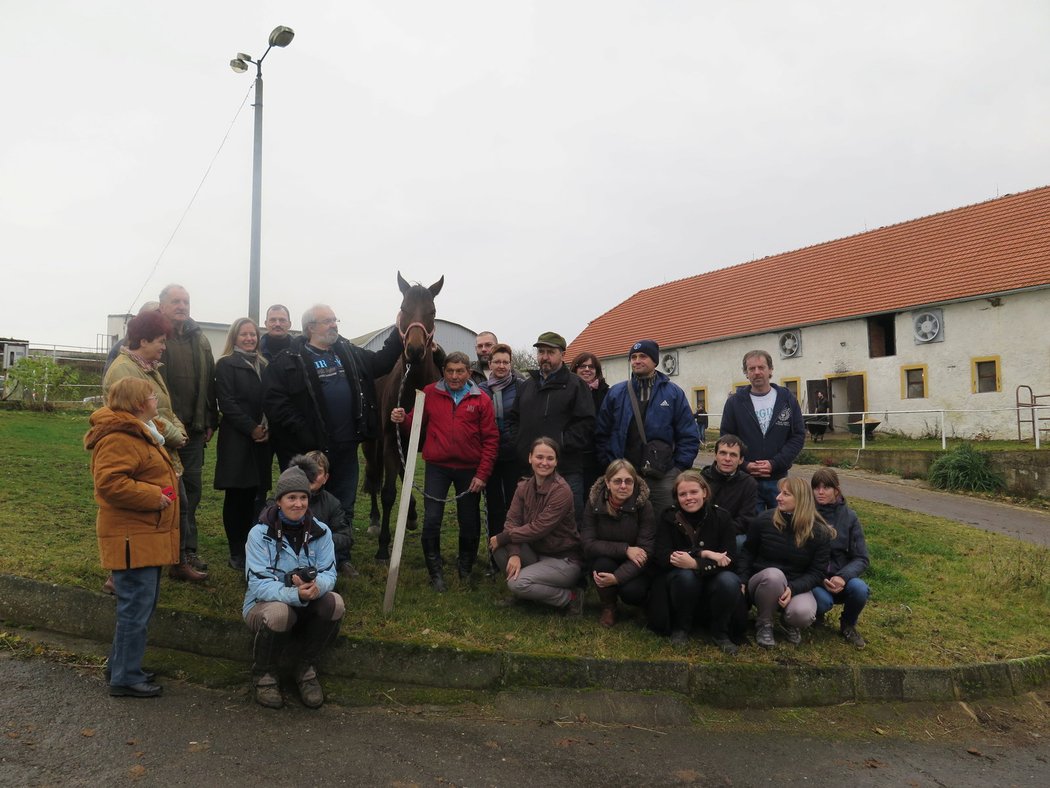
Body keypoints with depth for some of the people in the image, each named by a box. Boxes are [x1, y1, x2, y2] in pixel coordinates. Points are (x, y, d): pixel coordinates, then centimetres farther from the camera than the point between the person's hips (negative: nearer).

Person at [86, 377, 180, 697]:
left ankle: (122, 666, 31)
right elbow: (109, 483, -28)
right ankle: (125, 678, 8)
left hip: (147, 536, 11)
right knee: (136, 608, -3)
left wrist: (167, 478, 13)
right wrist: (154, 496, -24)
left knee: (142, 605, 18)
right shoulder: (119, 439, -18)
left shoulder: (141, 433, 18)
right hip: (132, 539, -11)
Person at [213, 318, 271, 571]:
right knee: (235, 496, -1)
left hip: (260, 440, 5)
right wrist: (251, 428, -13)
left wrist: (267, 428, -3)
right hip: (235, 439, -5)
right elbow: (227, 403, -9)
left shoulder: (262, 366, 16)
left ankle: (248, 549, 12)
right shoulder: (226, 365, -1)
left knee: (252, 496, 4)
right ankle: (236, 554, 6)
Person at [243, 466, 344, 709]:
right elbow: (259, 585, -22)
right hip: (264, 605, -3)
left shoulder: (320, 531, -6)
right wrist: (295, 594, -41)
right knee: (279, 613, -37)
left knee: (334, 603, -28)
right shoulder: (260, 533, -15)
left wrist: (315, 586, -38)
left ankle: (307, 670, -5)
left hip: (306, 606, 3)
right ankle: (264, 675, -7)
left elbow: (329, 574, -12)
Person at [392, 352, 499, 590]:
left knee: (469, 523, 11)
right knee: (431, 521, -4)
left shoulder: (481, 400, -2)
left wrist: (482, 474, -8)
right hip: (437, 467, 0)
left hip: (469, 469, 0)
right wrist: (402, 418, -16)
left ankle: (465, 569, 34)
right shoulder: (430, 393, 1)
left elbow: (491, 439, -3)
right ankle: (435, 572, 13)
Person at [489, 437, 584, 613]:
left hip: (564, 560, -6)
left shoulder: (561, 490, -21)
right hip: (536, 552, 7)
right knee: (496, 545, -15)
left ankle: (570, 597, -4)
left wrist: (503, 538, -19)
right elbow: (512, 520, -8)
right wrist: (514, 553, -24)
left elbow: (539, 528, -25)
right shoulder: (524, 486, 0)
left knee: (517, 583, -25)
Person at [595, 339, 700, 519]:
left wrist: (680, 467, -4)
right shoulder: (616, 393, 5)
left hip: (664, 477, -1)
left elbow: (689, 436, 3)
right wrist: (610, 464, 0)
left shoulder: (674, 392, 4)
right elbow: (602, 434, 7)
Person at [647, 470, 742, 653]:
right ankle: (680, 628, -7)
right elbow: (661, 557, -18)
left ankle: (720, 632, -5)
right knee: (686, 576, -34)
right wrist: (703, 554, -26)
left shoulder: (720, 517, -6)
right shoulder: (669, 518, -7)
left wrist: (695, 564, -33)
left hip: (712, 582, 1)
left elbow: (730, 561, -16)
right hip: (679, 583, -1)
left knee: (729, 581, -32)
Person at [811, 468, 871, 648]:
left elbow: (861, 558, -3)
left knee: (860, 589, -30)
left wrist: (843, 577, -23)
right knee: (823, 600, -33)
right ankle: (816, 614, 8)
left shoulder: (849, 516, -2)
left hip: (840, 577, 2)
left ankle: (848, 625, 3)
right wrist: (819, 579, -22)